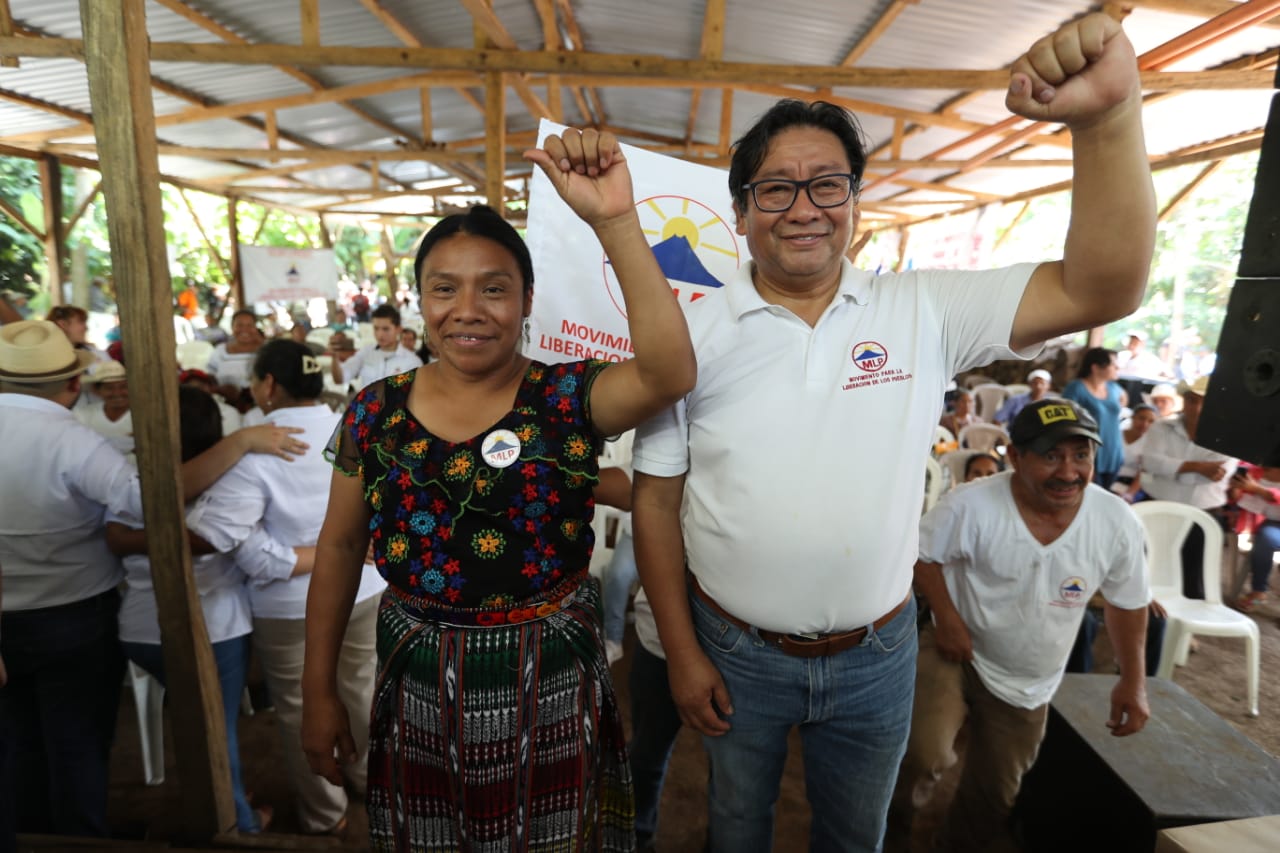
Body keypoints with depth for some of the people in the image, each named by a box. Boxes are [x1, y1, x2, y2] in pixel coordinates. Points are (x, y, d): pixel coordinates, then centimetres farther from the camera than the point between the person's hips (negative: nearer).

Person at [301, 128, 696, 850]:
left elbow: (670, 371, -32)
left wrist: (614, 219, -39)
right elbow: (339, 548, 4)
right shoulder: (375, 413, -4)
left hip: (552, 696, -1)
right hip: (418, 698, 2)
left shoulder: (568, 399, -12)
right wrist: (319, 691, 7)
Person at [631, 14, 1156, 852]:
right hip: (734, 652, 0)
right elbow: (656, 500, -8)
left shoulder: (923, 312, -8)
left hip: (877, 655, 1)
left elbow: (1100, 289, -15)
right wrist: (681, 651, -6)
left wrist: (1108, 116, -30)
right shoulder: (693, 333, -12)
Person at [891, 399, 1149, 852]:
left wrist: (1132, 681, 4)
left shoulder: (1119, 524, -14)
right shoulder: (971, 505, -26)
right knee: (925, 756, -24)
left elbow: (1127, 603, 2)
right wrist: (946, 617, -20)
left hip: (1027, 686, 4)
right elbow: (919, 554, -11)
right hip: (957, 651, -3)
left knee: (994, 797, 16)